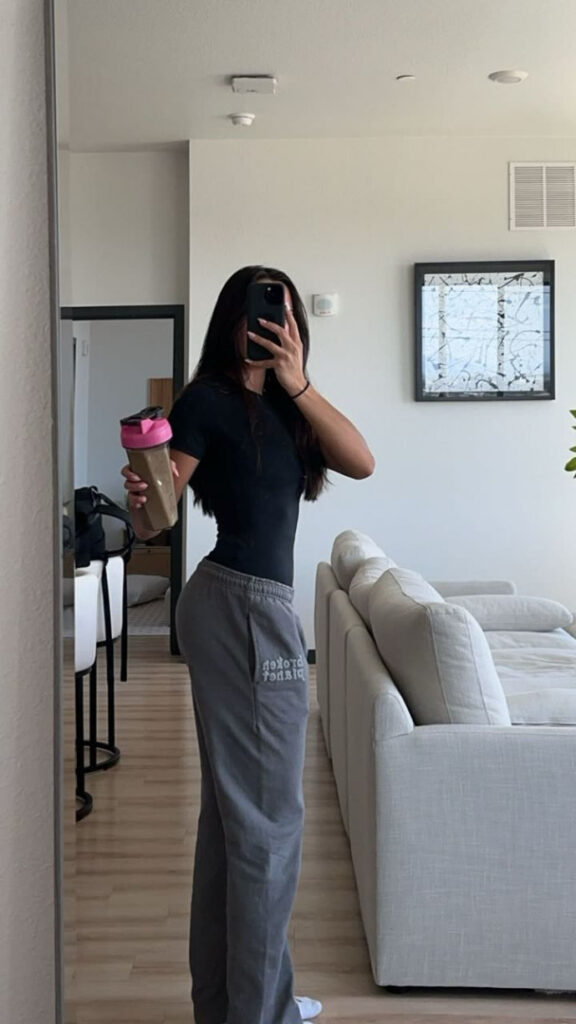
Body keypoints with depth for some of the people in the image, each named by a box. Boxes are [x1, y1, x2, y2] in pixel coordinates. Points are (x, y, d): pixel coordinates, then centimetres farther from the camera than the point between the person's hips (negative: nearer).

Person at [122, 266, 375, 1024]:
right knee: (267, 815, -1)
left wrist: (299, 384, -13)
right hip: (242, 608, -9)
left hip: (257, 607, 9)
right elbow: (155, 521, -13)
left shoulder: (282, 405, 13)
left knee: (234, 806, 16)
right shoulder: (209, 400, -9)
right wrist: (141, 500, -35)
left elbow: (362, 463, -3)